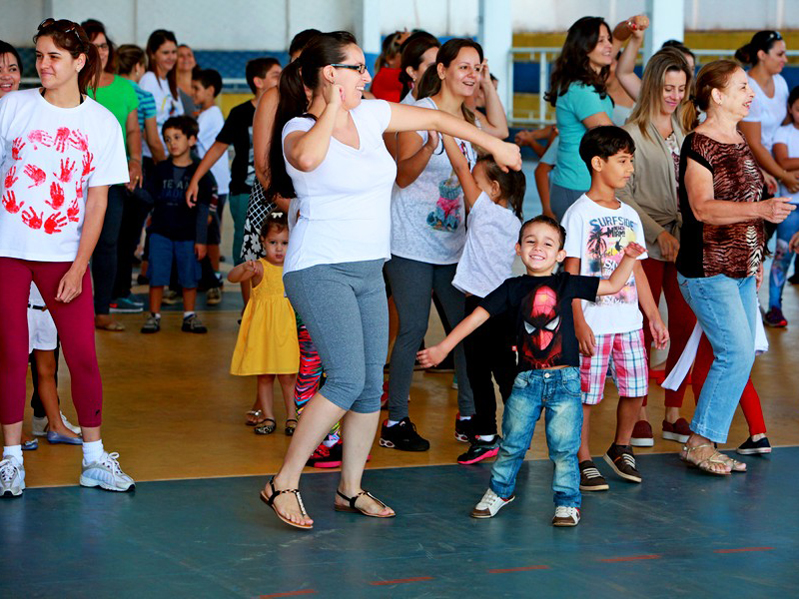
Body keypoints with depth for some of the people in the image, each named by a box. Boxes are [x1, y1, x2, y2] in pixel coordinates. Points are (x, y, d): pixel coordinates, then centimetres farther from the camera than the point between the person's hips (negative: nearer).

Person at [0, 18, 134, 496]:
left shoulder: (102, 124, 1)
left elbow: (97, 202, 0)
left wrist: (78, 267, -5)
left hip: (65, 254, 1)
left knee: (83, 353, -1)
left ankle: (94, 459, 10)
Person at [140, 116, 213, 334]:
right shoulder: (161, 170, 6)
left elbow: (202, 209, 0)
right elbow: (150, 197, 6)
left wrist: (201, 240, -3)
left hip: (188, 235, -1)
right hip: (161, 232, 1)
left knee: (189, 277, 5)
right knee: (157, 275, 0)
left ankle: (189, 316, 18)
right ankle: (154, 315, 8)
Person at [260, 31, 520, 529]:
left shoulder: (370, 115, 10)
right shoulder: (299, 130, -11)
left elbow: (436, 119, 24)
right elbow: (308, 157, -38)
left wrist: (494, 146, 30)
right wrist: (331, 109, -27)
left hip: (369, 271, 8)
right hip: (320, 269, -8)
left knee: (372, 385, 5)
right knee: (348, 380, -18)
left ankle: (351, 488, 18)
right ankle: (284, 484, -9)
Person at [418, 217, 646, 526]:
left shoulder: (567, 284, 4)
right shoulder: (513, 288, 3)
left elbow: (613, 285, 11)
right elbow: (478, 316, 3)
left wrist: (628, 258, -3)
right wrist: (443, 347, 0)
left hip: (564, 380, -1)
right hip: (526, 380, 1)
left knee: (563, 446, -3)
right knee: (512, 442, 7)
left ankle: (568, 502, 11)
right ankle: (501, 490, 29)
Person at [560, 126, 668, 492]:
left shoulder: (629, 216, 13)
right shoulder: (579, 214, -7)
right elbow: (571, 273, -10)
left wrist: (654, 318, 16)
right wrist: (578, 323, -16)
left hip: (629, 321, 6)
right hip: (594, 322, -6)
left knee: (635, 389, 7)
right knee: (585, 394, -1)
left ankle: (621, 448, 28)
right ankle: (584, 461, 11)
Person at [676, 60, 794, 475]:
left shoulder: (740, 142, 14)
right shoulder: (698, 145, -14)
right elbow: (703, 207, -24)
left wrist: (756, 257, 26)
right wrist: (760, 209, -33)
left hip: (740, 269, 9)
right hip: (708, 269, -9)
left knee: (738, 356, 7)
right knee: (737, 354, -13)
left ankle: (708, 443, 13)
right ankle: (700, 443, -3)